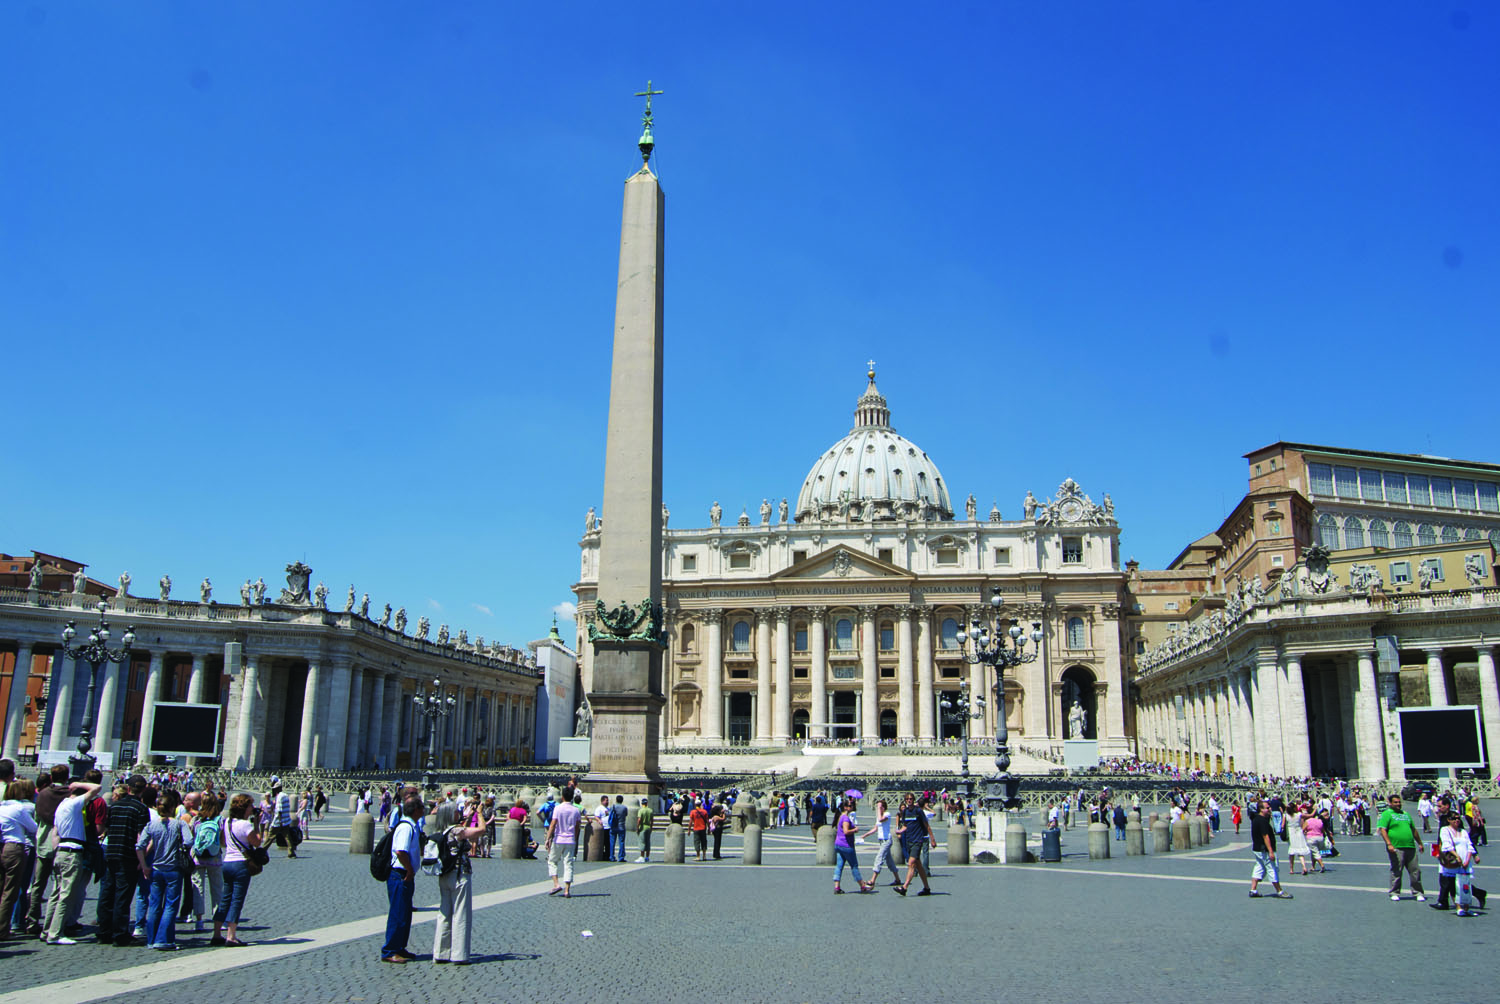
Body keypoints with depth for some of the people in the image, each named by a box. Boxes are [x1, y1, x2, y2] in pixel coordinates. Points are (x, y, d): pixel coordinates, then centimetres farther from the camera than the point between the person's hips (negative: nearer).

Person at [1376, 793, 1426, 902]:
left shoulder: (1406, 814, 19)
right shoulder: (1386, 814, -2)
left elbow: (1413, 830, 27)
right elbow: (1382, 830, -11)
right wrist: (1389, 844, -20)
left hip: (1410, 847, 6)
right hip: (1396, 848, -6)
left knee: (1415, 871, 6)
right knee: (1396, 872, 0)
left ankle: (1418, 892, 15)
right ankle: (1395, 893, 9)